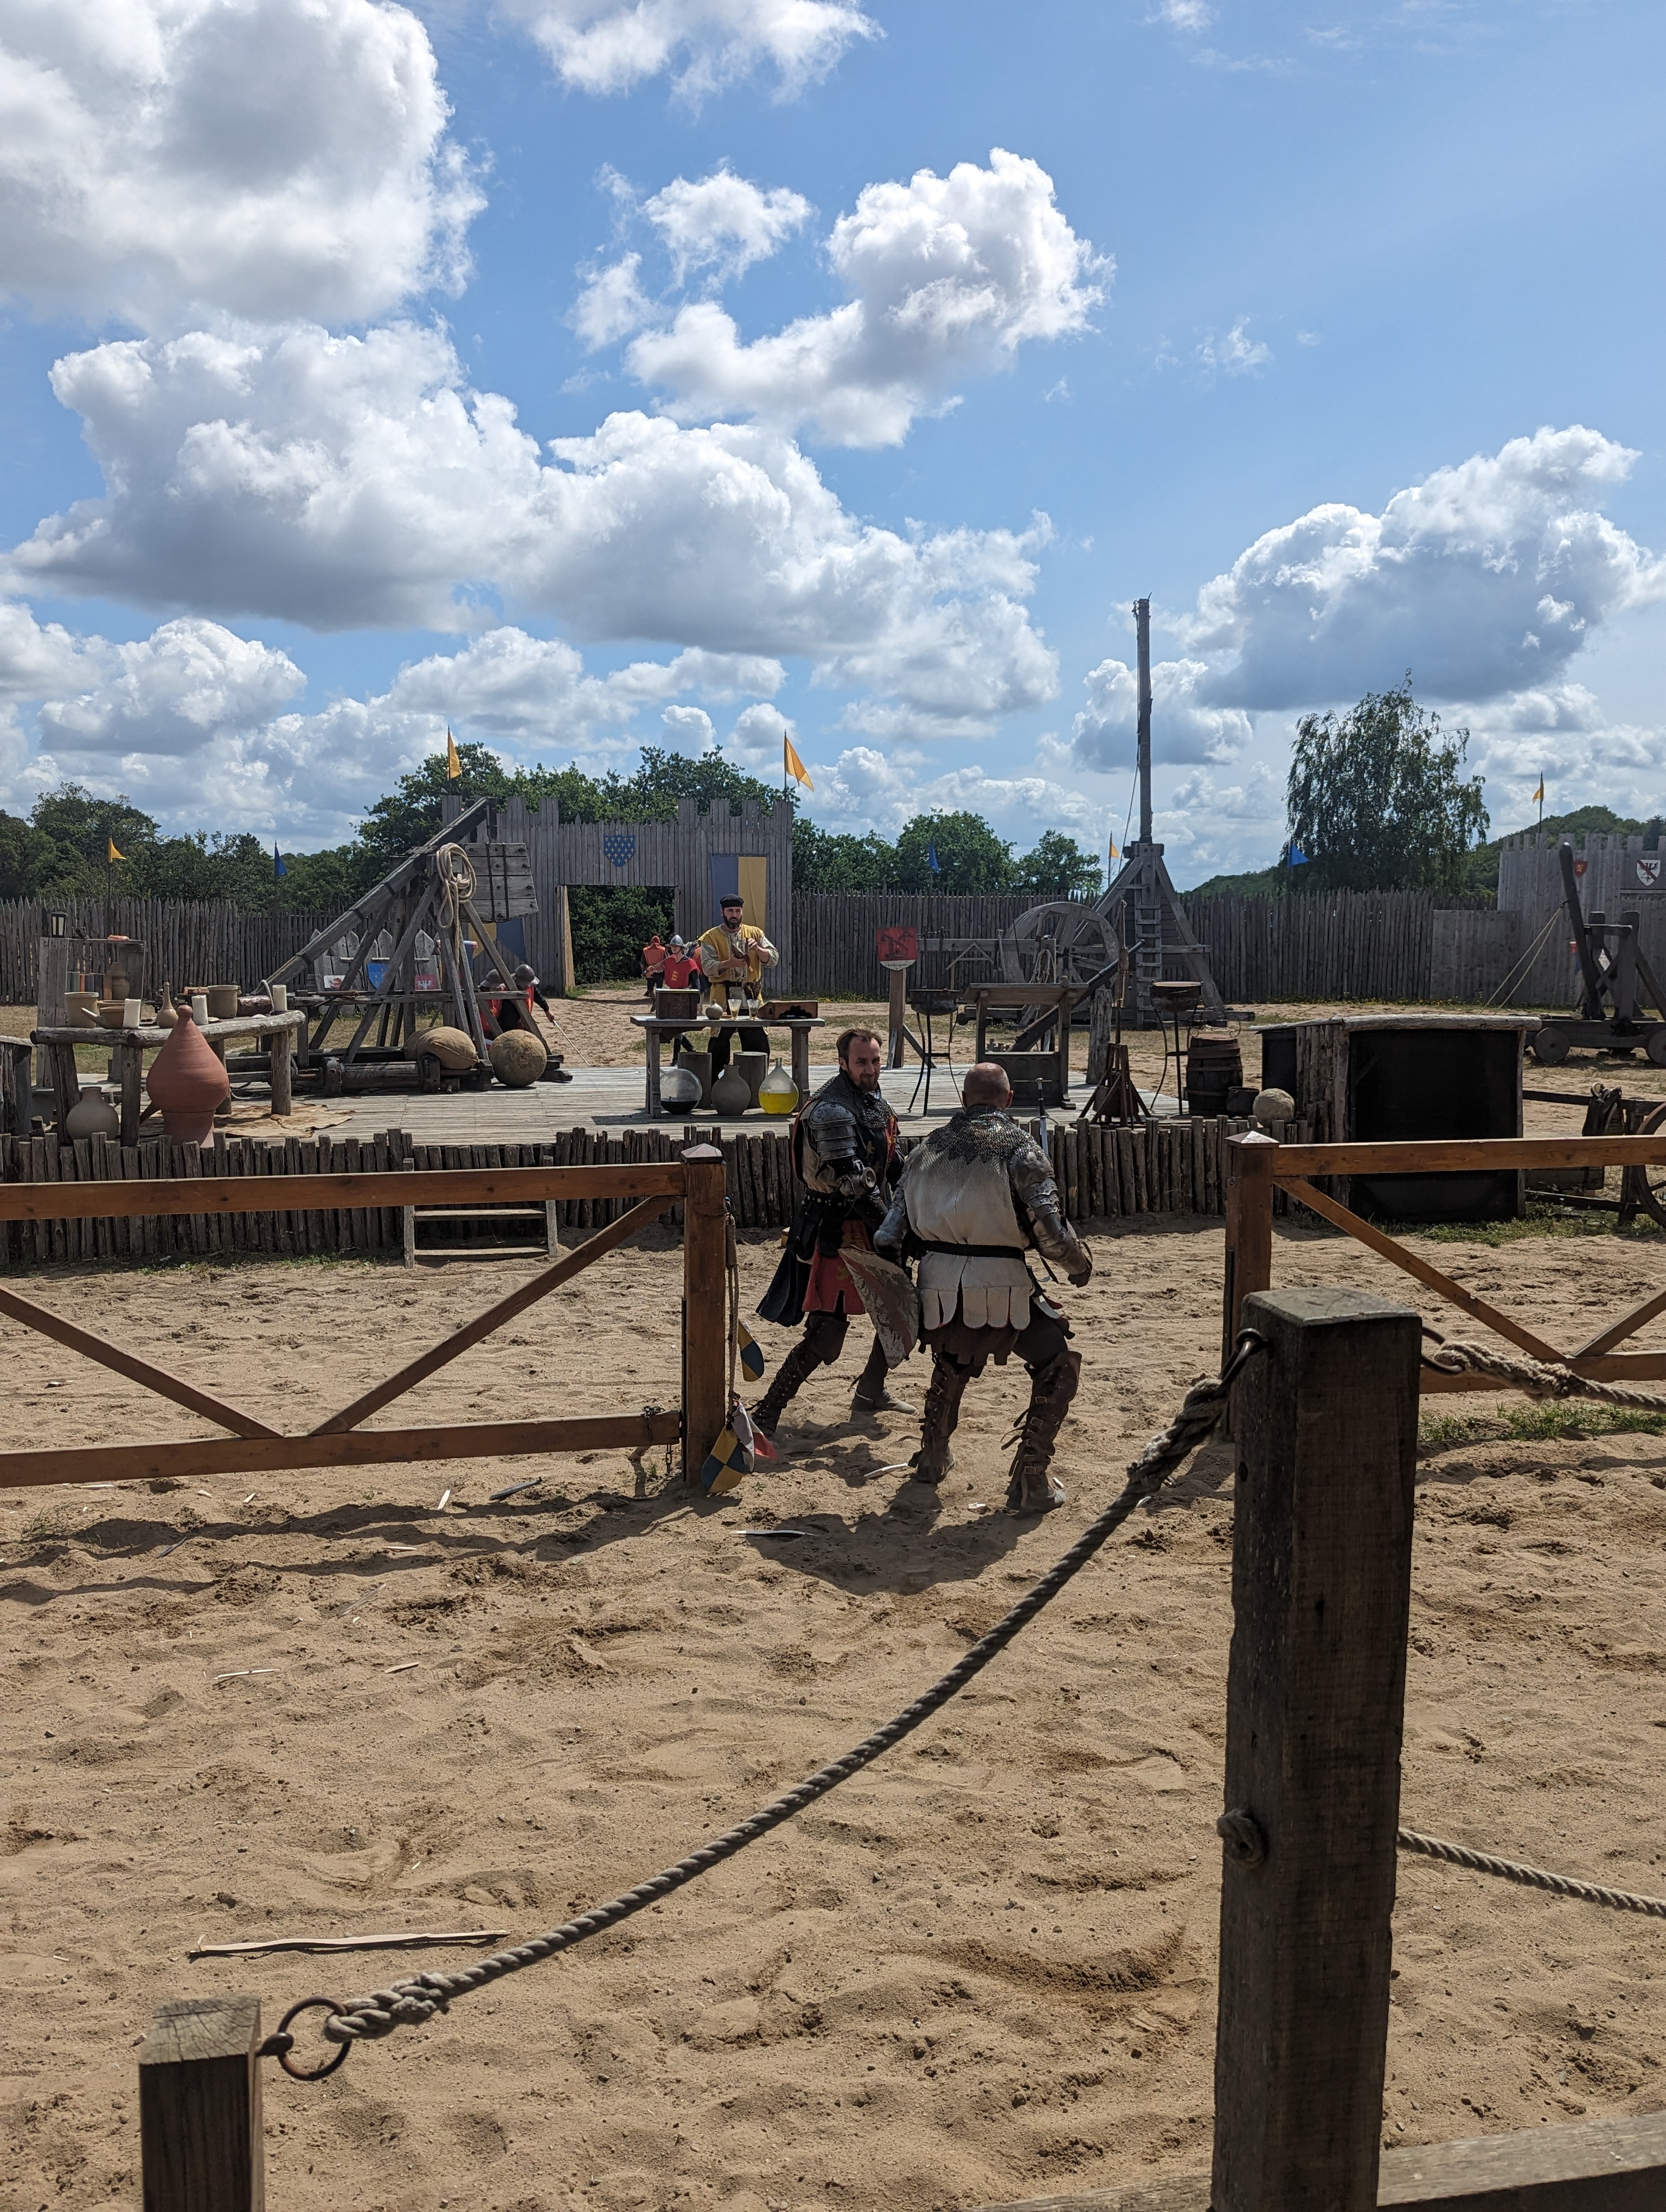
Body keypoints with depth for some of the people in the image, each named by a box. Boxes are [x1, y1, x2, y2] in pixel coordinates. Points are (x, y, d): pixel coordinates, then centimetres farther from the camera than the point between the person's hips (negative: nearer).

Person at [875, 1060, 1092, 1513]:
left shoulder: (928, 1148, 11)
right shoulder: (1019, 1147, -5)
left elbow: (893, 1232, 11)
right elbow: (1048, 1228, -12)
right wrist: (1079, 1264, 5)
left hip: (940, 1287, 5)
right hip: (1001, 1286, -5)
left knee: (952, 1361, 34)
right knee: (1058, 1368, 12)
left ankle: (931, 1458, 41)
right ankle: (1030, 1482, 6)